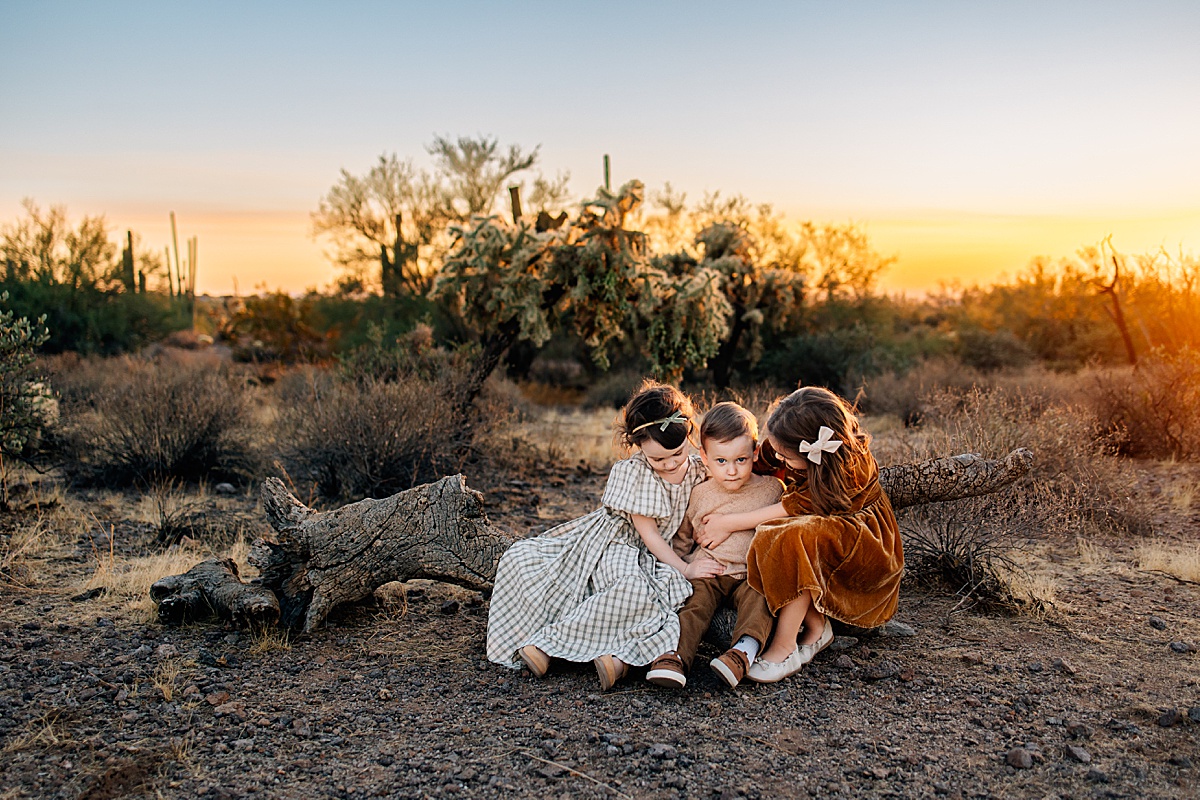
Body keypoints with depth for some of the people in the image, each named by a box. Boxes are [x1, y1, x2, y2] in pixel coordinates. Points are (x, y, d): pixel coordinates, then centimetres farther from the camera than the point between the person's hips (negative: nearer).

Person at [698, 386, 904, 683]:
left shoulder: (853, 469, -32)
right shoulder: (792, 446, -15)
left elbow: (793, 508, -27)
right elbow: (759, 460, 5)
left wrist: (729, 523, -22)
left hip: (865, 541, -7)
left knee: (796, 538, -36)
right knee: (766, 543, -22)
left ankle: (784, 648, -26)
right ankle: (817, 627, -7)